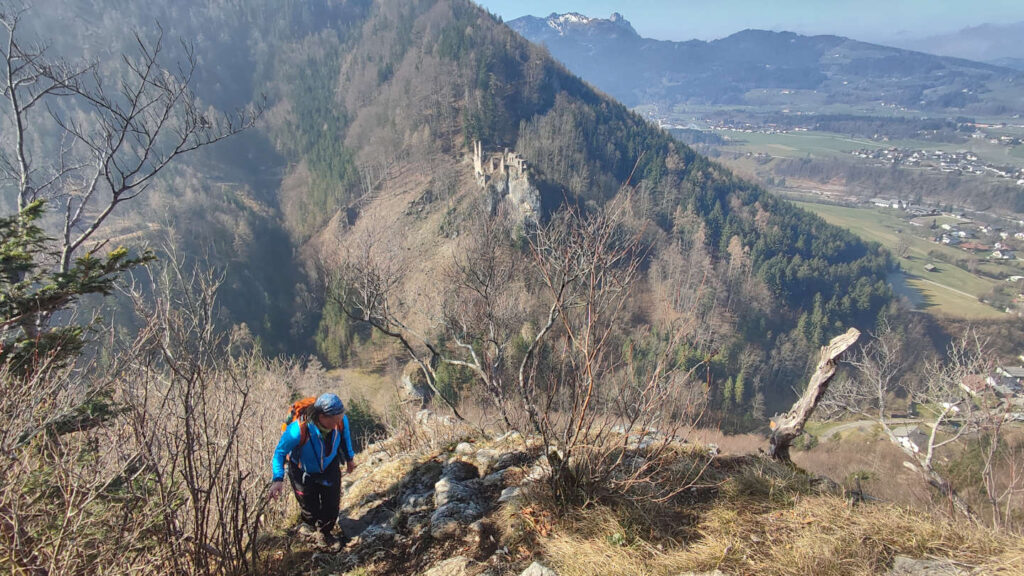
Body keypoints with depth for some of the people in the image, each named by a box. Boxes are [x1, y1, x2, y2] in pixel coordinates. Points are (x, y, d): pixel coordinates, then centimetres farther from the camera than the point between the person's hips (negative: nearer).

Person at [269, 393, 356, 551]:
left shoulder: (341, 420, -29)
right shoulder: (298, 429, -42)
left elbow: (345, 435, -4)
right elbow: (280, 452, -25)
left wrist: (349, 457, 10)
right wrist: (278, 479, -35)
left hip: (330, 467, 3)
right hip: (303, 472, -3)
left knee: (332, 505, 12)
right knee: (310, 507, 14)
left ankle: (323, 533, 43)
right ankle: (310, 525, 53)